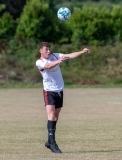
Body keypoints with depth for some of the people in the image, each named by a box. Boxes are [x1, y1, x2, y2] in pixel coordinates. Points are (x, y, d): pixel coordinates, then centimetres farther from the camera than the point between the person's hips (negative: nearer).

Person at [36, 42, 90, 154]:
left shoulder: (55, 56, 6)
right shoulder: (39, 62, -8)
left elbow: (70, 56, -3)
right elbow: (48, 66, -29)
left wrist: (82, 52, -18)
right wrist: (58, 61, -48)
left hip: (59, 91, 5)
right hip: (49, 91, -5)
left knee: (56, 117, 9)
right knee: (51, 116, -17)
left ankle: (49, 142, 20)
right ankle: (52, 143, -20)